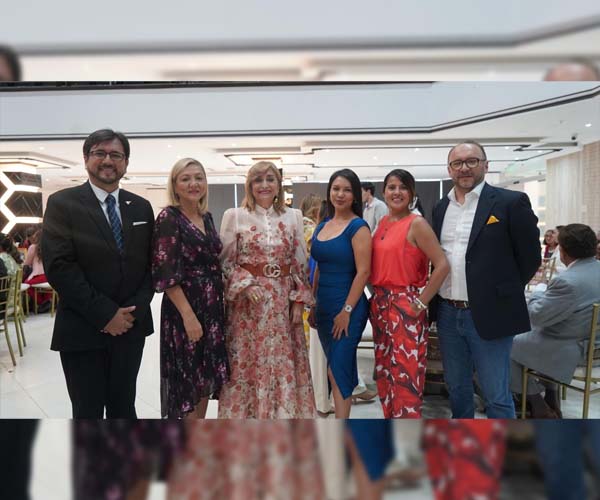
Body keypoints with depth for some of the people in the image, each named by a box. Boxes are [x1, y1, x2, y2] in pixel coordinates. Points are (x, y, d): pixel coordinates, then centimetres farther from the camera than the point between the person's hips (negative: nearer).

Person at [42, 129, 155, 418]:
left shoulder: (141, 207, 8)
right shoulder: (62, 203, -4)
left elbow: (150, 264, 7)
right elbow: (58, 267, -13)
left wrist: (135, 310, -7)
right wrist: (106, 314, -16)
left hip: (131, 327, 3)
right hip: (82, 332, -3)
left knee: (124, 407, 16)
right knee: (87, 412, 10)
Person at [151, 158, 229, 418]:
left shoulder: (206, 216, 10)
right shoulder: (169, 217, -11)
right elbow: (166, 273, -17)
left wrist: (219, 304, 11)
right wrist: (188, 315, -21)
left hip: (212, 308, 7)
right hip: (184, 309, -7)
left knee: (206, 375, 16)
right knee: (187, 378, 5)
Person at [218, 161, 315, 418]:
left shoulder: (293, 216, 6)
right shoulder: (234, 216, 0)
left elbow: (300, 263, 7)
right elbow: (226, 261, 0)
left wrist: (299, 300, 1)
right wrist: (246, 285, -14)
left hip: (283, 302, 2)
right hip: (247, 302, -2)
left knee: (284, 361, 8)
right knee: (247, 362, 5)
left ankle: (283, 412, 26)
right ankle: (247, 413, 23)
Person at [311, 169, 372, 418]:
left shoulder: (358, 227, -10)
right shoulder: (322, 226, 11)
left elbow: (363, 271, -15)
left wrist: (347, 311, -16)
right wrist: (313, 305, 14)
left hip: (347, 308, -7)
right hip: (324, 307, 7)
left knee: (337, 368, -3)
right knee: (337, 368, 15)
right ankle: (342, 416, 30)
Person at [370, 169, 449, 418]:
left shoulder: (417, 224, -10)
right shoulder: (383, 222, 11)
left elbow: (442, 266, -17)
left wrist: (421, 303, -14)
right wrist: (377, 296, 8)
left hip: (405, 306, -7)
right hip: (380, 304, 7)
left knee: (406, 375, 0)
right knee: (384, 371, 16)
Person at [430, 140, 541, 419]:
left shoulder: (512, 202, -7)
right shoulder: (440, 208, 9)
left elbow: (530, 256, -3)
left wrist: (502, 293, 1)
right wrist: (439, 298, 10)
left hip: (489, 315, -5)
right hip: (447, 314, 6)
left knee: (496, 396, 4)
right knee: (457, 388, 19)